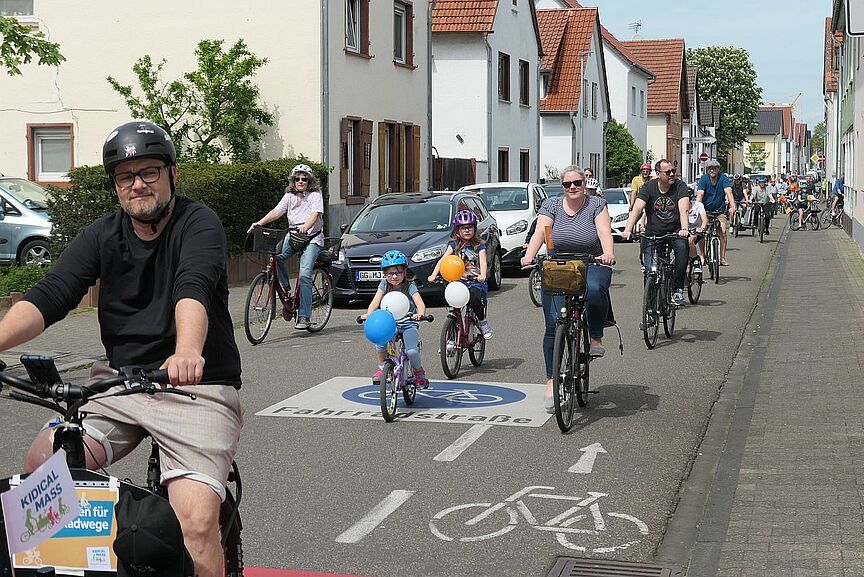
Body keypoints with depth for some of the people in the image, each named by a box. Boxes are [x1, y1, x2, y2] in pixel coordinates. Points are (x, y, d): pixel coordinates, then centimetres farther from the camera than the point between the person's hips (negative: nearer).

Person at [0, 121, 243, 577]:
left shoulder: (198, 224, -6)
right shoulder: (101, 236, 7)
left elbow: (194, 288, -27)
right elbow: (49, 296, -7)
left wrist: (187, 353, -47)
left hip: (196, 387, -4)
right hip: (120, 383, 4)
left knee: (197, 525, -23)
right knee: (38, 465, -19)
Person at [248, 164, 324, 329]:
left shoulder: (315, 195, -2)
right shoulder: (290, 196, 11)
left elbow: (315, 214, -17)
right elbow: (276, 211, 0)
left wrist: (305, 227, -37)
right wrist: (260, 223, -16)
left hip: (312, 237, -5)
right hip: (293, 235, 5)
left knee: (304, 275, -18)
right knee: (277, 256, -26)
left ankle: (304, 316, -16)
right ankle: (286, 289, -5)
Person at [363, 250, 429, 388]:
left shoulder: (410, 286, -7)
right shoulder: (384, 284, 2)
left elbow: (420, 303, -21)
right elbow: (375, 301, -10)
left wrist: (420, 314, -45)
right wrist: (368, 314, -31)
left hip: (408, 323, -3)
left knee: (412, 351, -25)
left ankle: (419, 373, 8)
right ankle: (382, 367, -4)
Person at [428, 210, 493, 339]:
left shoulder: (479, 245, 5)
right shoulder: (454, 244, 8)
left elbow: (483, 262, -10)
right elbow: (442, 260, -5)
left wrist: (482, 275, -33)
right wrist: (433, 275, -22)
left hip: (476, 281, -2)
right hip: (459, 281, 2)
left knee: (475, 297, -33)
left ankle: (483, 321, -6)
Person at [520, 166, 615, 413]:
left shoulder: (596, 205, -1)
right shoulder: (551, 205, 2)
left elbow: (605, 233, -15)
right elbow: (540, 232, -12)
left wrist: (608, 254, -37)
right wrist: (529, 255, -31)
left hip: (591, 265, -1)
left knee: (594, 290, -37)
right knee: (554, 325, -9)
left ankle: (596, 337, -12)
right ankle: (551, 380, 0)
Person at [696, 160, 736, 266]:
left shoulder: (723, 178, -10)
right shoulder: (704, 179, -10)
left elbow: (728, 192, -22)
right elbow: (700, 194, -20)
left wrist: (732, 207, -37)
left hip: (720, 210, 0)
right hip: (706, 210, 0)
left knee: (723, 231, -14)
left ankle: (722, 258, -8)